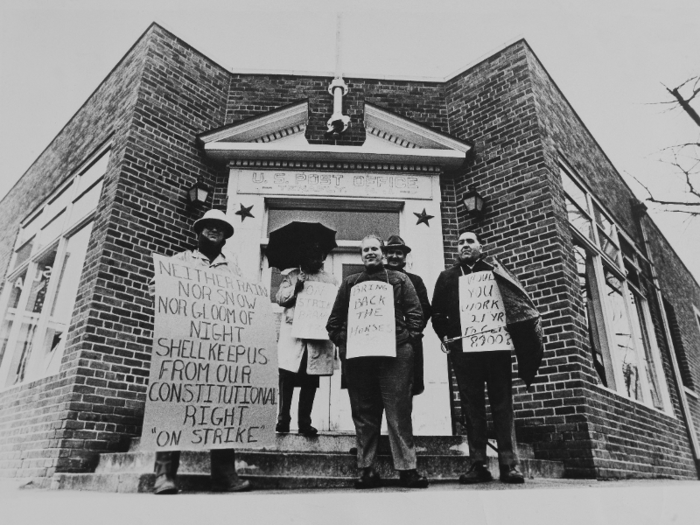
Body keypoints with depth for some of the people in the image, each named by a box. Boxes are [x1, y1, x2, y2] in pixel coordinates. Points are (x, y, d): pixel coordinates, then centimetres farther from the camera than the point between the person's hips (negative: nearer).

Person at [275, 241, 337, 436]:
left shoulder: (330, 280, 15)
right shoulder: (291, 275, 11)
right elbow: (280, 298, 2)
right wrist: (296, 287, -14)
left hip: (319, 337, 2)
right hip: (293, 335, -1)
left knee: (310, 382, 5)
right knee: (287, 378, -1)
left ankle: (304, 422, 15)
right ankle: (283, 419, 12)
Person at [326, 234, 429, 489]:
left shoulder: (399, 279, 12)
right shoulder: (349, 283, 17)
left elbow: (415, 312, 7)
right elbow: (335, 318, 16)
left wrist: (410, 337, -5)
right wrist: (342, 342, 3)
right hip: (358, 354, 2)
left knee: (399, 411, -1)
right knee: (364, 413, 6)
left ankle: (406, 468, 5)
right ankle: (366, 469, 14)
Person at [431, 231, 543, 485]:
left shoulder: (494, 271, 12)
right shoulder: (447, 277, 15)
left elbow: (519, 302, 4)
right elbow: (437, 313, 14)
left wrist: (505, 332, -8)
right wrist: (446, 337, 2)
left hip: (496, 344, -1)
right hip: (463, 349, 1)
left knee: (502, 404, 0)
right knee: (472, 407, 2)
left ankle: (509, 464, 4)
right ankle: (478, 464, 7)